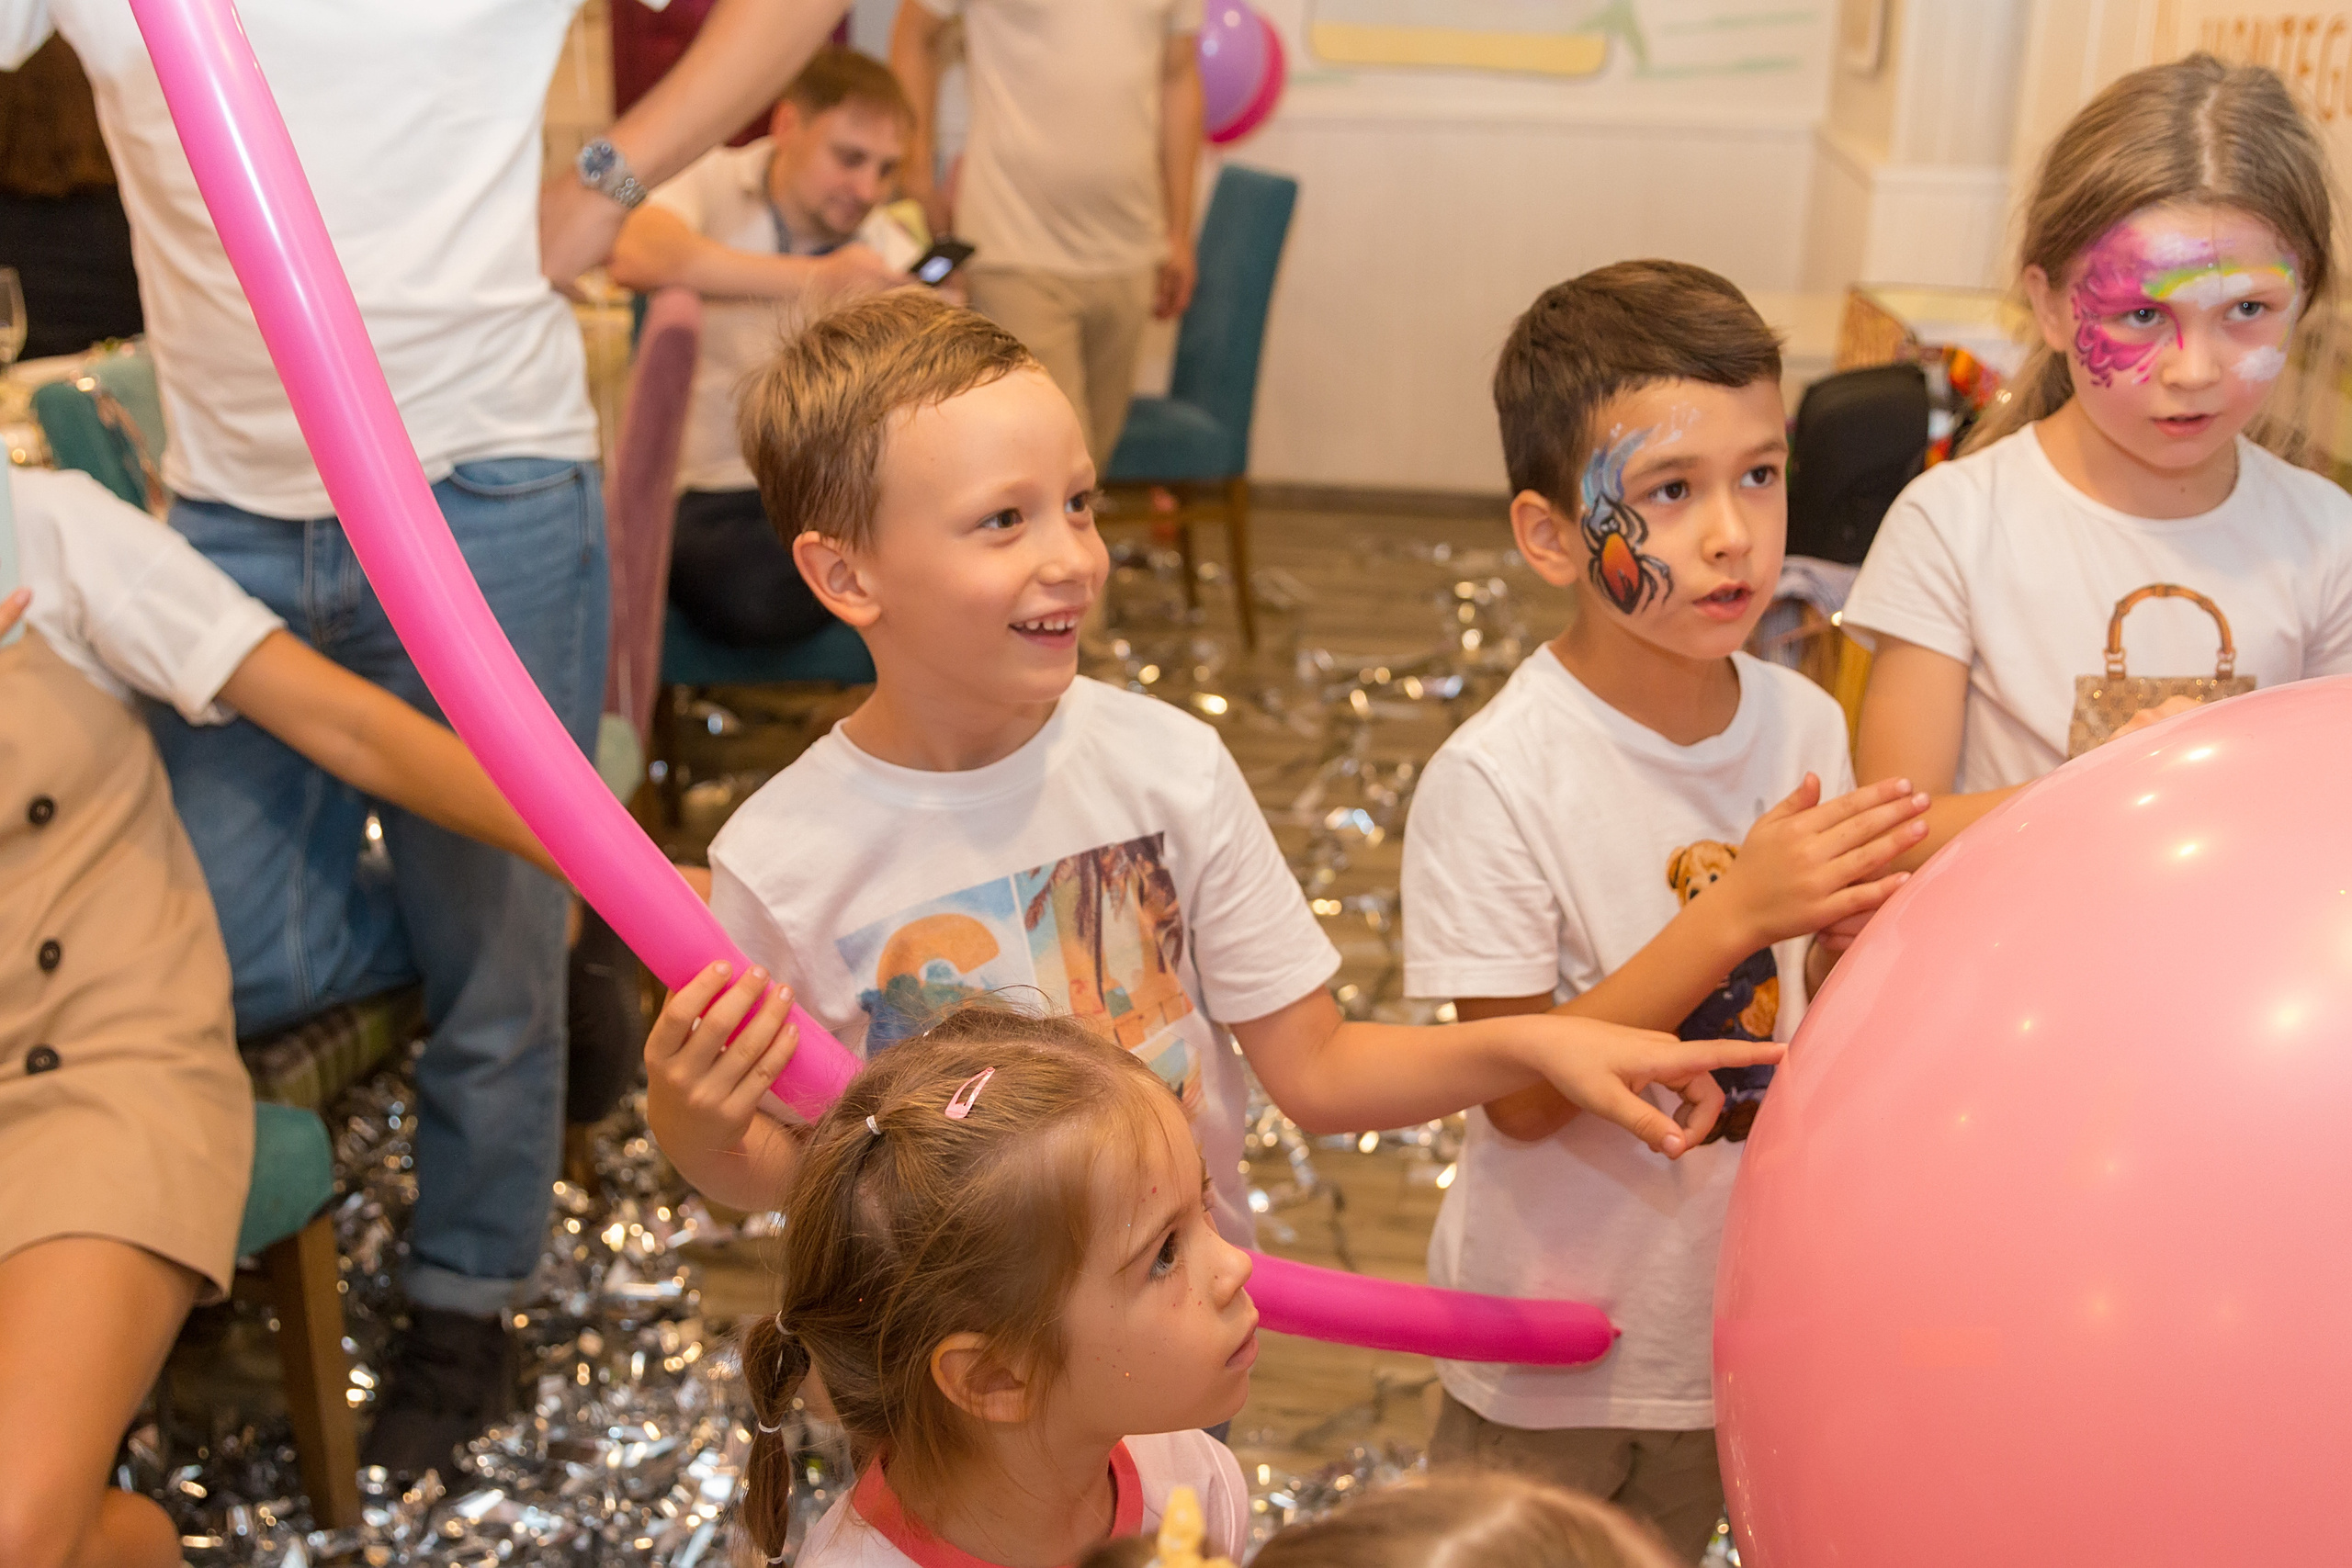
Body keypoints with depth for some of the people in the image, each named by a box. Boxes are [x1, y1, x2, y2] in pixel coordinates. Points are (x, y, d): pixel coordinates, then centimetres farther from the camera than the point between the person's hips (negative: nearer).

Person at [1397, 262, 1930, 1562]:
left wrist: (1852, 940, -20)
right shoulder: (1493, 778, -25)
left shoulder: (1805, 726, -9)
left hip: (1742, 1306, 5)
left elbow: (1806, 1030, 3)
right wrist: (1733, 910, -30)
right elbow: (1521, 1090, -22)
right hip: (1553, 1353, -4)